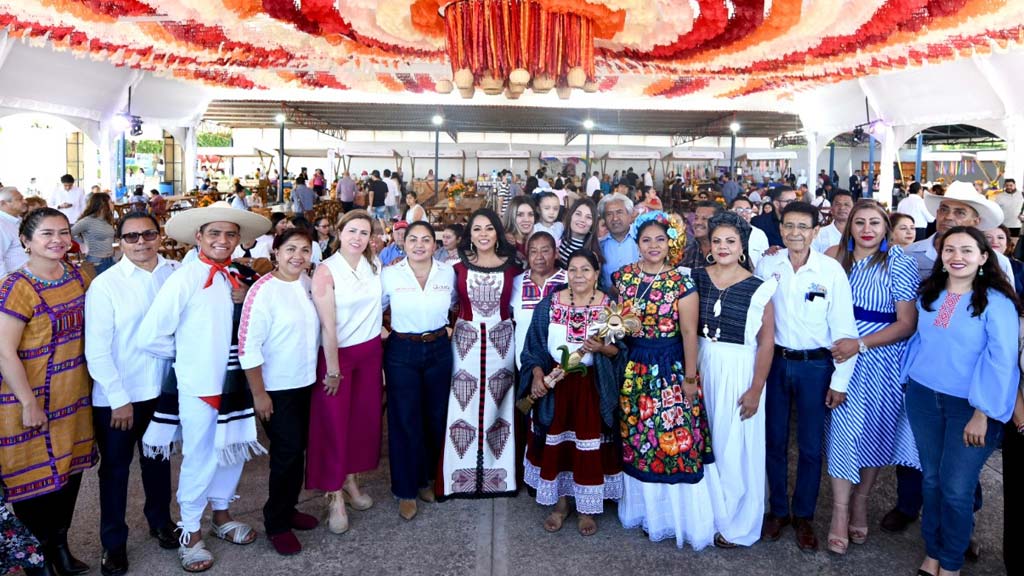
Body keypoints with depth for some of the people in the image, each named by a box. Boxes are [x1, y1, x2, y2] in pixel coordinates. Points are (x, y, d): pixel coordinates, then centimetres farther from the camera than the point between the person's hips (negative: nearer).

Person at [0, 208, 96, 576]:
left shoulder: (79, 278, 3)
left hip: (74, 398, 6)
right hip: (33, 401, -6)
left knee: (70, 470, 17)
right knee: (34, 477, 8)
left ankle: (59, 544, 36)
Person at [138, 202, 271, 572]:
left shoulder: (238, 278, 4)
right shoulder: (184, 279, -14)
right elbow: (150, 337, -16)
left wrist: (246, 303, -4)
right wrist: (187, 355, -2)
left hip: (235, 382, 6)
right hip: (198, 385, -6)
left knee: (234, 451, 18)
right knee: (200, 459, 7)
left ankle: (221, 516, 41)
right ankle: (190, 534, 28)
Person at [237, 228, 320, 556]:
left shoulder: (309, 283, 2)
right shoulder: (263, 290, -18)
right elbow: (248, 346, -19)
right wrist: (259, 393, -17)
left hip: (306, 381, 6)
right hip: (277, 387, -6)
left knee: (298, 448, 15)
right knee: (287, 450, 0)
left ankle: (288, 508, 33)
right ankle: (276, 524, 18)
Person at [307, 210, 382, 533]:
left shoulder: (375, 264, 0)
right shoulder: (326, 271, -15)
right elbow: (328, 325, -17)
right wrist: (333, 370, -16)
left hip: (370, 349, 5)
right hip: (336, 352, -5)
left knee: (365, 417, 12)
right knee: (334, 424, 2)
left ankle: (351, 481, 31)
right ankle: (334, 497, 14)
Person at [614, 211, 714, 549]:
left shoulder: (681, 283, -11)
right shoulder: (623, 277, 2)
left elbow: (689, 333, -11)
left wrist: (690, 378, -10)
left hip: (672, 368, -4)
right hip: (636, 368, 4)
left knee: (674, 439, 1)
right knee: (637, 439, 13)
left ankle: (678, 515, 19)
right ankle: (645, 508, 32)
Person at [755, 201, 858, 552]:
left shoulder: (832, 271, -10)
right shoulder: (766, 266, -4)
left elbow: (844, 329, -7)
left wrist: (840, 381, -8)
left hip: (814, 366, -2)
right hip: (774, 362, 2)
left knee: (810, 446, 9)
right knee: (774, 441, 13)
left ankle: (804, 516, 28)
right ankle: (778, 510, 31)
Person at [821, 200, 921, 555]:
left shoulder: (899, 264, -8)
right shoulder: (839, 256, 2)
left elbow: (907, 324, -11)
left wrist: (861, 344, -20)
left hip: (881, 362, -2)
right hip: (843, 357, 2)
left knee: (873, 430, 9)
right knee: (843, 428, 1)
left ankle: (860, 505, 29)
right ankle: (840, 512, 11)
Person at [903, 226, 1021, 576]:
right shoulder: (928, 294, 6)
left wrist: (982, 414, -17)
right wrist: (909, 380, 10)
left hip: (969, 406, -5)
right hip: (923, 397, 5)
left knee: (956, 489, 1)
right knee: (931, 479, 14)